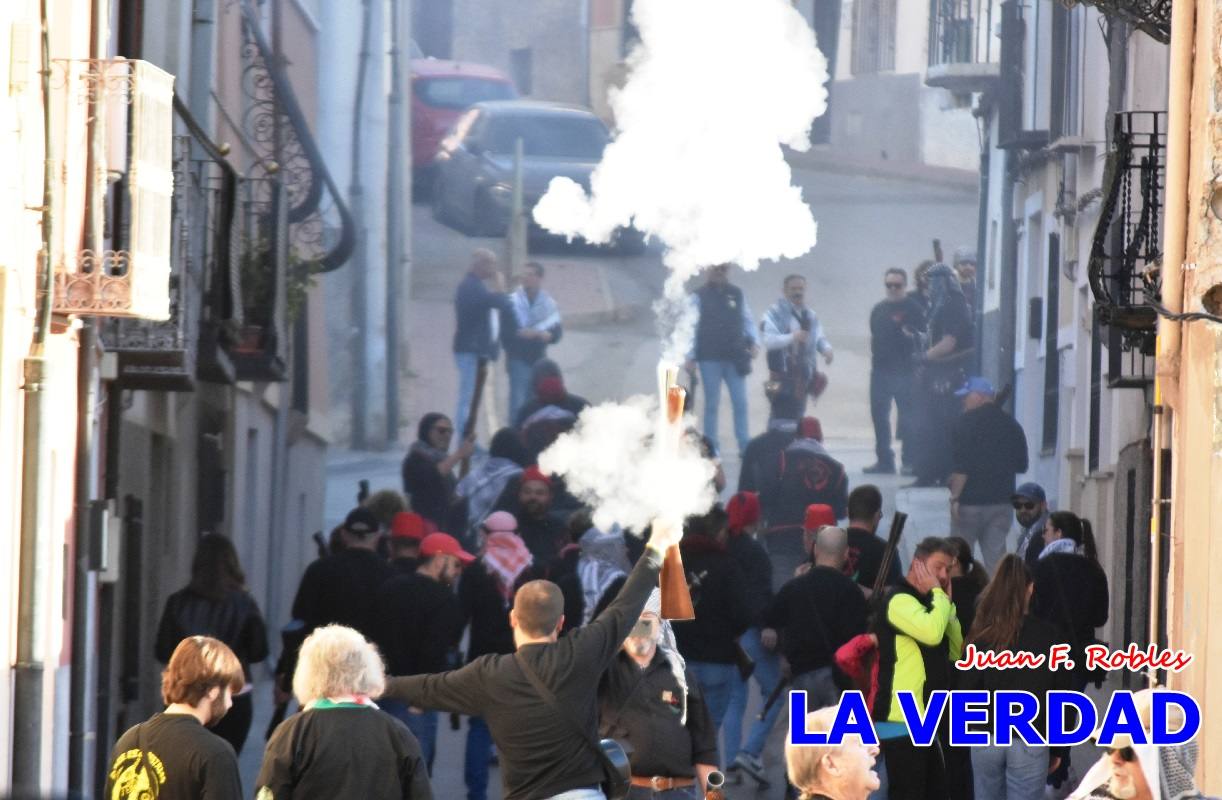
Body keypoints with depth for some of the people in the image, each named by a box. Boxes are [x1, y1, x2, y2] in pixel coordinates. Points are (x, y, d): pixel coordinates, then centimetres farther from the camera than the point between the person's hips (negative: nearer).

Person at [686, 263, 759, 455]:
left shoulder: (736, 294, 9)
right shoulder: (700, 296, 0)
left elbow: (747, 320, 13)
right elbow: (691, 327, 0)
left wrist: (753, 342, -3)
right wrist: (690, 357, -6)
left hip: (735, 358, 2)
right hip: (710, 359, -2)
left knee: (740, 403, -1)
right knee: (712, 403, 4)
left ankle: (744, 444, 3)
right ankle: (711, 445, 10)